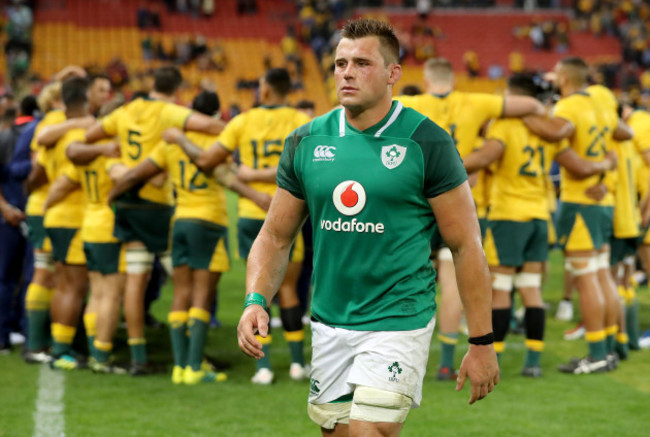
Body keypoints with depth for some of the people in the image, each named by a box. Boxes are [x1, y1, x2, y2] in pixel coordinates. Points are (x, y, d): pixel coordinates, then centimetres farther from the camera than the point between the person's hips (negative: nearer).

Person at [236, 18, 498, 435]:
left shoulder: (426, 143, -7)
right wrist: (256, 299, -7)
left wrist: (482, 343, -6)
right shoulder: (306, 143, 4)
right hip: (329, 322, 5)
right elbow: (276, 236, 12)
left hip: (397, 323, -5)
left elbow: (466, 245, -5)